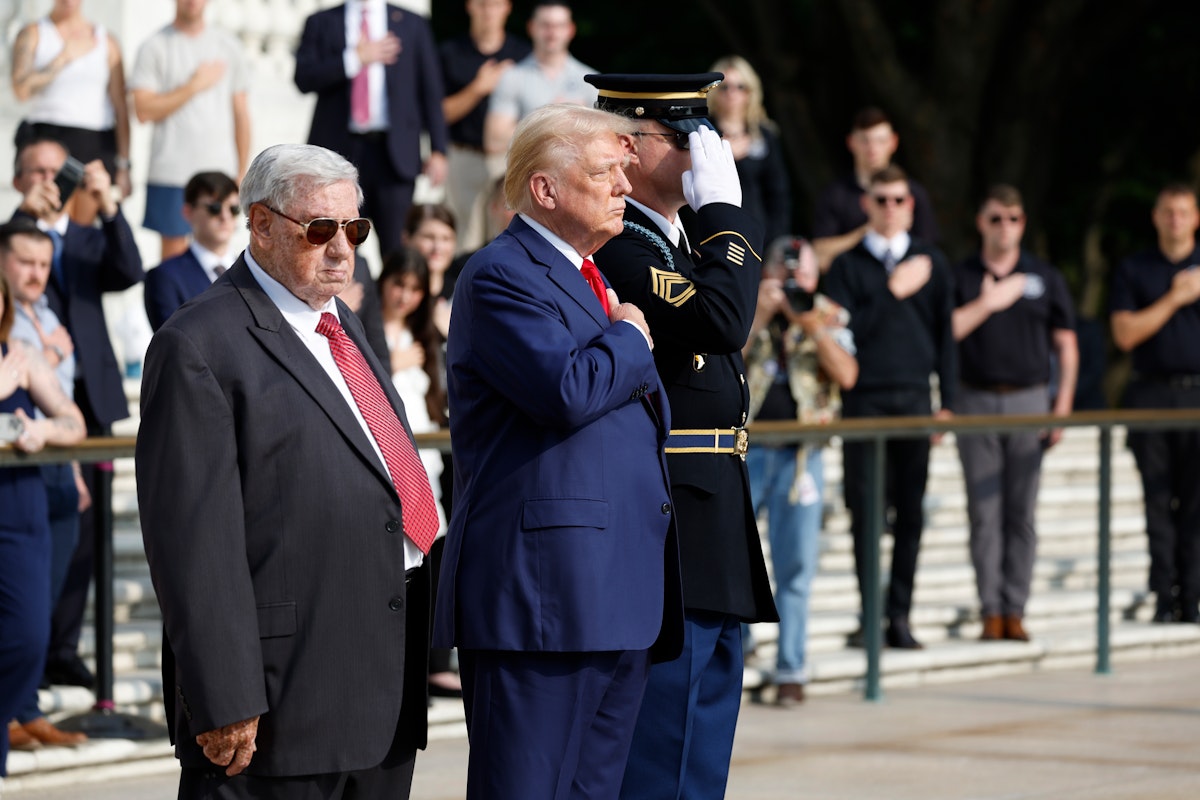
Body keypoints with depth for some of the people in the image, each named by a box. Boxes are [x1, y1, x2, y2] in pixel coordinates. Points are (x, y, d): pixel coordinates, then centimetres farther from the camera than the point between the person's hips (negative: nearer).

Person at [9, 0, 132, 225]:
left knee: (85, 227, -2)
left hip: (97, 146, 2)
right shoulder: (33, 34, 6)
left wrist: (123, 165, 4)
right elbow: (21, 90, -10)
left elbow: (121, 107, 9)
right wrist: (64, 57, -7)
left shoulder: (106, 40, 10)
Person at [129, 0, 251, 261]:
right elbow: (144, 110, -9)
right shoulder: (155, 47, 1)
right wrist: (194, 86, -9)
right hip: (171, 172, -3)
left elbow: (241, 113, 13)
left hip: (220, 171, 3)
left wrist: (242, 174, 9)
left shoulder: (229, 46, 12)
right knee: (174, 249, -2)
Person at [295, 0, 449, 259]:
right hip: (340, 148, 0)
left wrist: (438, 150, 0)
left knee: (397, 248, -4)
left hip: (394, 152, 0)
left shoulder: (412, 24, 12)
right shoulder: (321, 23, 10)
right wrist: (356, 59, -12)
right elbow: (304, 78, -3)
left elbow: (431, 91, 8)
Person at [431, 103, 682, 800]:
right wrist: (631, 341, -4)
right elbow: (567, 390, -22)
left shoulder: (595, 280, 23)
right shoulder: (502, 274, -7)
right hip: (542, 589, -9)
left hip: (622, 598, 9)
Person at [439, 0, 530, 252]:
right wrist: (478, 89, -10)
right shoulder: (450, 53, 6)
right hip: (466, 160, 0)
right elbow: (442, 113, 2)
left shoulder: (522, 52, 9)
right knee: (468, 240, -4)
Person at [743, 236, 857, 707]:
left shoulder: (830, 317, 9)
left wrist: (811, 324, -13)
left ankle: (791, 670, 8)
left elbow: (847, 376, -5)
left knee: (796, 566, 2)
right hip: (741, 450, -1)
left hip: (801, 455, 1)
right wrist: (760, 316, -14)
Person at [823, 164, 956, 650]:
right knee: (865, 510, -3)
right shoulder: (848, 265, 6)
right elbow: (842, 331, -5)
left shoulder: (932, 263, 12)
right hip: (864, 400, -2)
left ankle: (900, 615, 4)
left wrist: (947, 403, 6)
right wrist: (892, 292, -9)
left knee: (910, 512, 0)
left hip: (914, 400, 2)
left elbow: (946, 336, 12)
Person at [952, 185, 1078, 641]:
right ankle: (991, 611, 1)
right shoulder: (960, 278, 6)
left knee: (1022, 514, 0)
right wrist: (987, 303, -10)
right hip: (977, 402, 0)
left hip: (1029, 401, 0)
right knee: (984, 514, -2)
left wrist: (1063, 407, 1)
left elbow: (1066, 347, 9)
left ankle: (1015, 610, 3)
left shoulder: (1045, 278, 8)